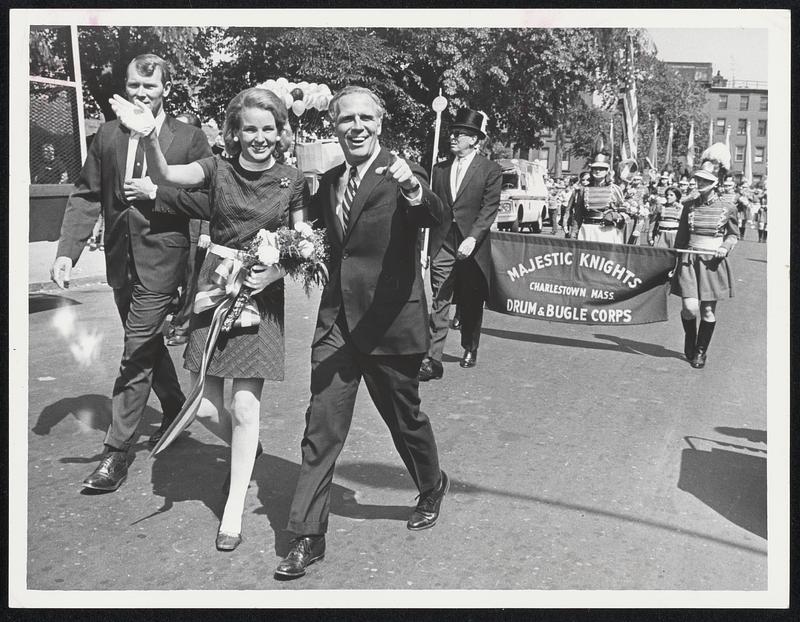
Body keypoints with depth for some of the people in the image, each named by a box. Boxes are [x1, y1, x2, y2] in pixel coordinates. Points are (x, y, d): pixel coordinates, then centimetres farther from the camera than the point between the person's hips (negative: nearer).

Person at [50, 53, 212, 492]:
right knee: (148, 344, 20)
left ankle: (117, 451, 1)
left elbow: (208, 200, -8)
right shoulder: (107, 135, 6)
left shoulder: (190, 139, -4)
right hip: (121, 260, 5)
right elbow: (85, 197, 4)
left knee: (136, 354, -6)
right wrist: (67, 251, -7)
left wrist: (157, 192, -18)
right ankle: (175, 410, 42)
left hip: (160, 261, -5)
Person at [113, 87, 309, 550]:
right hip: (216, 286, 2)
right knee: (205, 406, 3)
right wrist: (150, 138, -33)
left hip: (263, 293, -2)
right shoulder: (218, 168, 2)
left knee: (246, 408, -3)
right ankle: (247, 449, 37)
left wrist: (276, 271, -17)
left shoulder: (292, 181, 0)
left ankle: (234, 510, 12)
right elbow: (167, 176, -15)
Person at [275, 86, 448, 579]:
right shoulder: (328, 182, 8)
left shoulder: (401, 174, -10)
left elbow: (435, 218, -29)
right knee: (321, 427, 2)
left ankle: (433, 488, 42)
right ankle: (308, 536, 9)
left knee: (405, 417, 14)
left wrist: (413, 188, -49)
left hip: (390, 321, -4)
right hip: (336, 320, 5)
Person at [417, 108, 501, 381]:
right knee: (439, 301, -7)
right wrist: (428, 243, 6)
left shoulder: (490, 170, -1)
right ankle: (433, 359, -10)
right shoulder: (440, 169, 11)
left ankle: (469, 350, 32)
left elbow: (489, 209, -9)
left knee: (471, 302, 11)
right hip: (443, 245, 2)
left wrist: (472, 238, -21)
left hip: (473, 245, -2)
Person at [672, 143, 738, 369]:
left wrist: (725, 247, -11)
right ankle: (689, 343, 19)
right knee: (690, 307, -10)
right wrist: (674, 261, 8)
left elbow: (734, 234, 10)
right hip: (689, 260, 1)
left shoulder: (727, 207, -1)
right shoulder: (689, 204, 3)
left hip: (713, 262, 0)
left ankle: (700, 351, 20)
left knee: (708, 311, 3)